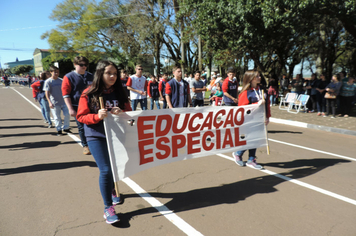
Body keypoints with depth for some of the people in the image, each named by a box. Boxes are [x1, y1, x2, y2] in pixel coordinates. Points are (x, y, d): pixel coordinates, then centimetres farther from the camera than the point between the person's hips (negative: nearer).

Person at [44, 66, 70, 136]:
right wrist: (49, 102, -20)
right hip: (54, 103, -3)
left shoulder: (61, 80, 5)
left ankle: (66, 128, 19)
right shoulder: (48, 82, -6)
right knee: (57, 117, 4)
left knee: (67, 114, 2)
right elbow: (47, 93, -10)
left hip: (63, 101, 4)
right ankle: (59, 130, 18)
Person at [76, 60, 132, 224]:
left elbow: (129, 111, 6)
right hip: (96, 137, -3)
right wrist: (97, 116, -24)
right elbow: (81, 116, -6)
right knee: (105, 170, -9)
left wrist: (121, 112, -16)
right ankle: (108, 208, 8)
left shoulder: (119, 92, 1)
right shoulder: (89, 93, -7)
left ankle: (112, 190, 46)